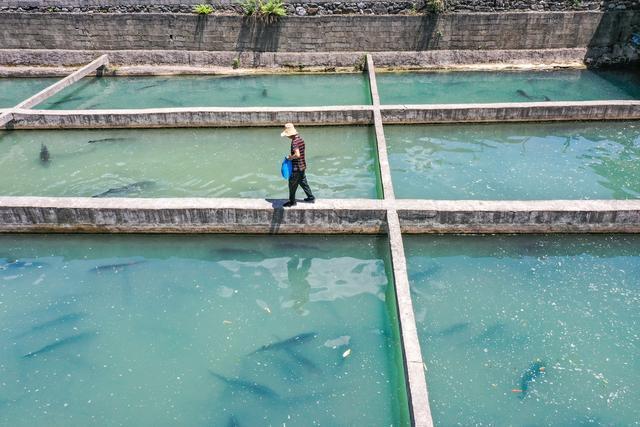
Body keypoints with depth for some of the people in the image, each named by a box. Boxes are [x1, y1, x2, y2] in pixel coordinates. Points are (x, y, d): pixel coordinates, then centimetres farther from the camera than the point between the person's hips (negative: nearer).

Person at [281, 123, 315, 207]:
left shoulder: (294, 142, -23)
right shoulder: (301, 139, 6)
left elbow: (297, 154, -34)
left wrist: (290, 157, -18)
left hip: (296, 167, -9)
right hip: (302, 166, 9)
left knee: (292, 185, 6)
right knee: (303, 182, 22)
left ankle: (292, 201, 18)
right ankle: (311, 198, 28)